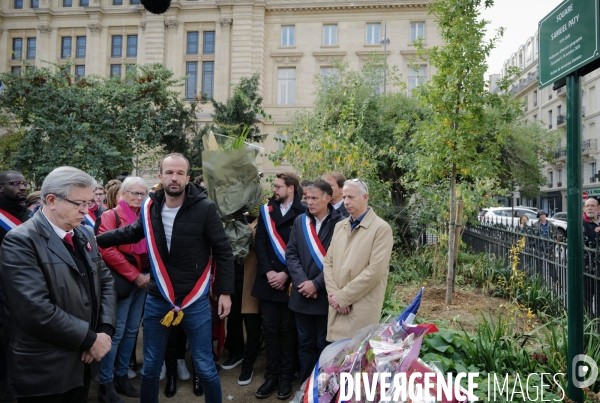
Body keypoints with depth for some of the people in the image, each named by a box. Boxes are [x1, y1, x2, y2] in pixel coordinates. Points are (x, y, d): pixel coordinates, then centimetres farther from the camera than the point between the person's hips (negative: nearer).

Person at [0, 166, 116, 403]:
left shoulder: (85, 234, 6)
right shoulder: (20, 241, -18)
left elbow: (105, 281, 7)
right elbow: (36, 311, -26)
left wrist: (105, 330, -8)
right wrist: (90, 339, -18)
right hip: (44, 372, -6)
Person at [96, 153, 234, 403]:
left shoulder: (204, 208, -14)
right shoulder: (149, 207, -2)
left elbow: (223, 251, -8)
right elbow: (131, 232, 19)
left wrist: (224, 291, -9)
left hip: (195, 301, -3)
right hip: (157, 300, 4)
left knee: (205, 367, 8)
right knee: (151, 366, 17)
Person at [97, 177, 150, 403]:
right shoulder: (111, 216, -5)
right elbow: (107, 250, -16)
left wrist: (150, 273, -2)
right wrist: (134, 275, -16)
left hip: (143, 280, 6)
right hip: (123, 281, -6)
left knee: (132, 330, 12)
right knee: (117, 332, -3)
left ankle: (121, 377, 24)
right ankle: (106, 384, 10)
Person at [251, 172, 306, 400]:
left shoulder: (302, 213, -6)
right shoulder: (266, 211, 7)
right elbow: (260, 244, 3)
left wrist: (286, 274, -11)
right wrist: (268, 272, -8)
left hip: (291, 281, -3)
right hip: (268, 280, 3)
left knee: (288, 329, 9)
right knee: (270, 328, 9)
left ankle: (286, 377, 22)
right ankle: (271, 376, 22)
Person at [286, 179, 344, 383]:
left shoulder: (340, 223, -10)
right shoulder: (300, 221, 6)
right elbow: (291, 253, 3)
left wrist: (317, 284, -15)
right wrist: (302, 282, -10)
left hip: (326, 295, -4)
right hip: (301, 294, 4)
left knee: (324, 345, 10)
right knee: (305, 343, 16)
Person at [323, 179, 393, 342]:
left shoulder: (381, 228, -8)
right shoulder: (339, 226, 12)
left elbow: (375, 271, -15)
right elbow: (328, 263, 8)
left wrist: (343, 296, -13)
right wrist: (334, 295, -7)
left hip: (362, 310, -5)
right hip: (337, 307, 5)